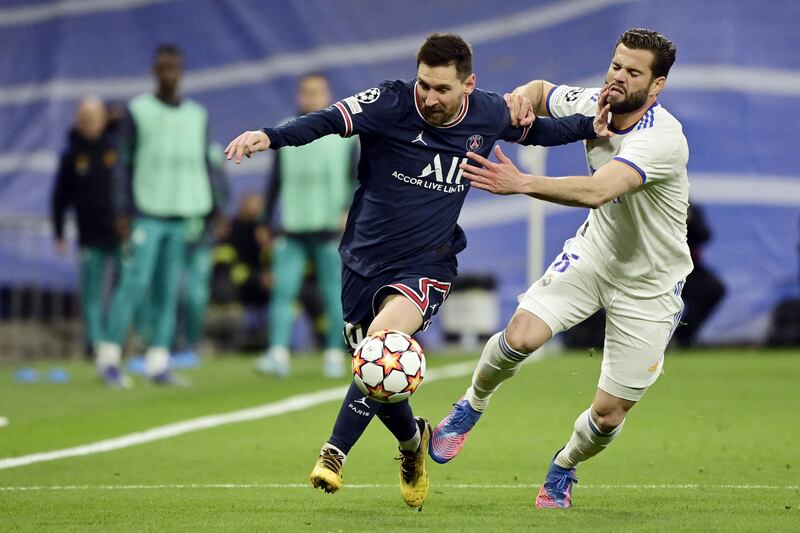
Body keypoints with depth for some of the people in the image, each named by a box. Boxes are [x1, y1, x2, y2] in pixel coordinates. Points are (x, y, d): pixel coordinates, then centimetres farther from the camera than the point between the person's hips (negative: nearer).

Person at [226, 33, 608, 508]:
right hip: (365, 260, 1)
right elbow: (330, 120, -30)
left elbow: (536, 130, 19)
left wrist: (593, 125, 9)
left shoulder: (488, 115, -4)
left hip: (426, 266, -1)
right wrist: (270, 137, -47)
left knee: (381, 339, -29)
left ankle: (335, 454, -25)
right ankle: (413, 441, 42)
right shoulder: (393, 103, -15)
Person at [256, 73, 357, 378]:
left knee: (333, 293, 1)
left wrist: (350, 211, -12)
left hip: (330, 229, -2)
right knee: (282, 291, -9)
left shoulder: (345, 133, 3)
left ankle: (334, 355, 7)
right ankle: (278, 355, -14)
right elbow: (276, 181, 15)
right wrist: (267, 224, 14)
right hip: (291, 230, 2)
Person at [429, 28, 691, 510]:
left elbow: (597, 191, -47)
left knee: (608, 414, -1)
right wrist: (520, 98, -14)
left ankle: (565, 468, 33)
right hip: (593, 254, 4)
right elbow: (540, 90, 11)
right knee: (521, 336, -20)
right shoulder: (592, 104, -11)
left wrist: (522, 184, -55)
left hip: (649, 287, -4)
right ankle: (473, 405, 11)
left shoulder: (662, 138, -32)